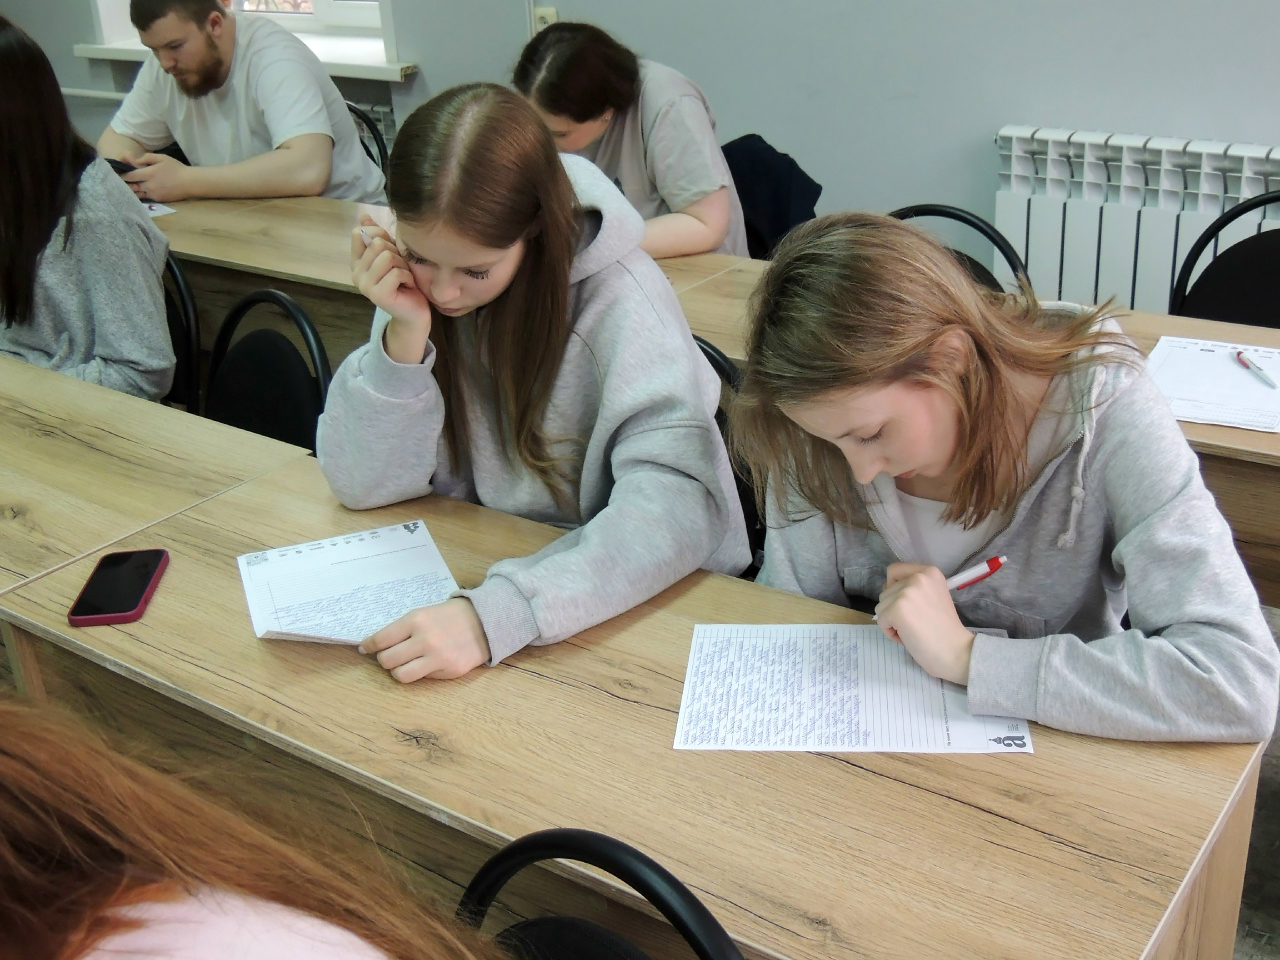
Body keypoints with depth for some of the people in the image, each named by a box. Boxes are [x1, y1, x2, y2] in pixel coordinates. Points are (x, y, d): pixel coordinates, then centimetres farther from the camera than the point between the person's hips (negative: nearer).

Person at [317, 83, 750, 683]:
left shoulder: (616, 296, -20)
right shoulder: (416, 282, -6)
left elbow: (676, 509, -30)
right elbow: (363, 484, -6)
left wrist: (497, 614, -41)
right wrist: (405, 334, -20)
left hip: (635, 600, -3)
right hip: (479, 572, 3)